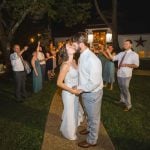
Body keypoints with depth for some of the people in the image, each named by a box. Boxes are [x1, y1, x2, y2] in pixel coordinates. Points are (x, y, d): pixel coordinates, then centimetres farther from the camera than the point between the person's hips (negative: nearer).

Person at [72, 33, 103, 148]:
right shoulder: (82, 56, 0)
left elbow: (94, 82, -31)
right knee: (89, 114, 30)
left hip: (92, 93, -8)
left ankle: (92, 141, 34)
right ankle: (89, 129, 55)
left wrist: (80, 89, -21)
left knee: (94, 117, 14)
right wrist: (80, 87, 1)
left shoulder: (92, 59, -30)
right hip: (85, 92, 8)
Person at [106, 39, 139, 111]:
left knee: (125, 89, 0)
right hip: (119, 74, 6)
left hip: (126, 75, -6)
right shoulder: (121, 53, 8)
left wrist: (126, 65, -20)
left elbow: (136, 65, -12)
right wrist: (108, 52, -8)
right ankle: (122, 100, 41)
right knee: (121, 88, 20)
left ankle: (128, 105, 17)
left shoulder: (134, 54, -7)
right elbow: (113, 58, 6)